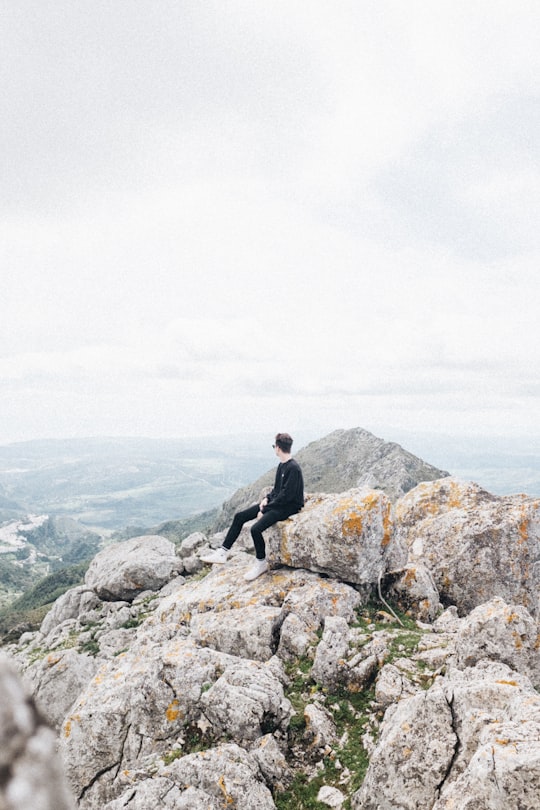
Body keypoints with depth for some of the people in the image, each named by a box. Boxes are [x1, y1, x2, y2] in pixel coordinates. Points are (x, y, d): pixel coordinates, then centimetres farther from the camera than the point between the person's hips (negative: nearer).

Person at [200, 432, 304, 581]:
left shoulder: (293, 468, -21)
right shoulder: (281, 465, 9)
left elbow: (286, 496, -22)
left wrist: (265, 509, -17)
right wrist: (267, 498, 0)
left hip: (288, 507, -10)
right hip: (275, 502, 10)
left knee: (256, 529, -27)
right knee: (239, 516, 2)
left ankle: (261, 563, -2)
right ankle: (223, 553, 6)